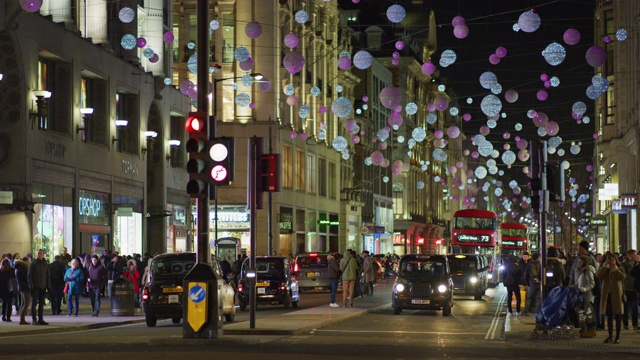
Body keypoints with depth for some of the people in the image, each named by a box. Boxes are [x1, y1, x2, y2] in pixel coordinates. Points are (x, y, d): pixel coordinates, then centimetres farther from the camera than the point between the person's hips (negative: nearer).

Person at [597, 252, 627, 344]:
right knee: (609, 316, 6)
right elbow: (598, 275, -9)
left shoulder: (619, 270, 6)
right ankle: (610, 336, 11)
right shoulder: (605, 270, 12)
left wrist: (615, 268, -16)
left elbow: (622, 277, -16)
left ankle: (618, 336, 4)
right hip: (607, 295, 3)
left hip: (616, 295, -3)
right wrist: (605, 265, -12)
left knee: (617, 316, 0)